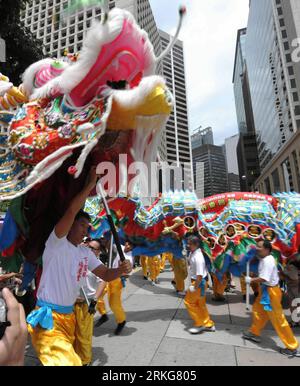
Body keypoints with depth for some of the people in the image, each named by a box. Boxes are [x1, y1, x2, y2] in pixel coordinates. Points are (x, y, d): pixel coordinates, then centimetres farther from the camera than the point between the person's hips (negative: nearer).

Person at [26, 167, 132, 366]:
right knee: (69, 362, -16)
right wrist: (91, 184, -24)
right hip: (48, 316, -8)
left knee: (70, 357, 24)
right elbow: (71, 211, -29)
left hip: (69, 315, 8)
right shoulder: (56, 243, -14)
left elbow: (106, 274, 3)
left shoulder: (86, 253, 7)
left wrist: (121, 269, -18)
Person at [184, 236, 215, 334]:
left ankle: (200, 324, 16)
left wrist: (194, 287, -22)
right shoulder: (193, 253, 0)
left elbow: (200, 275, -29)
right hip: (197, 281, 9)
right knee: (200, 304, 20)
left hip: (199, 282, -9)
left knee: (189, 301, 4)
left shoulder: (198, 257, -29)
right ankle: (208, 324, 34)